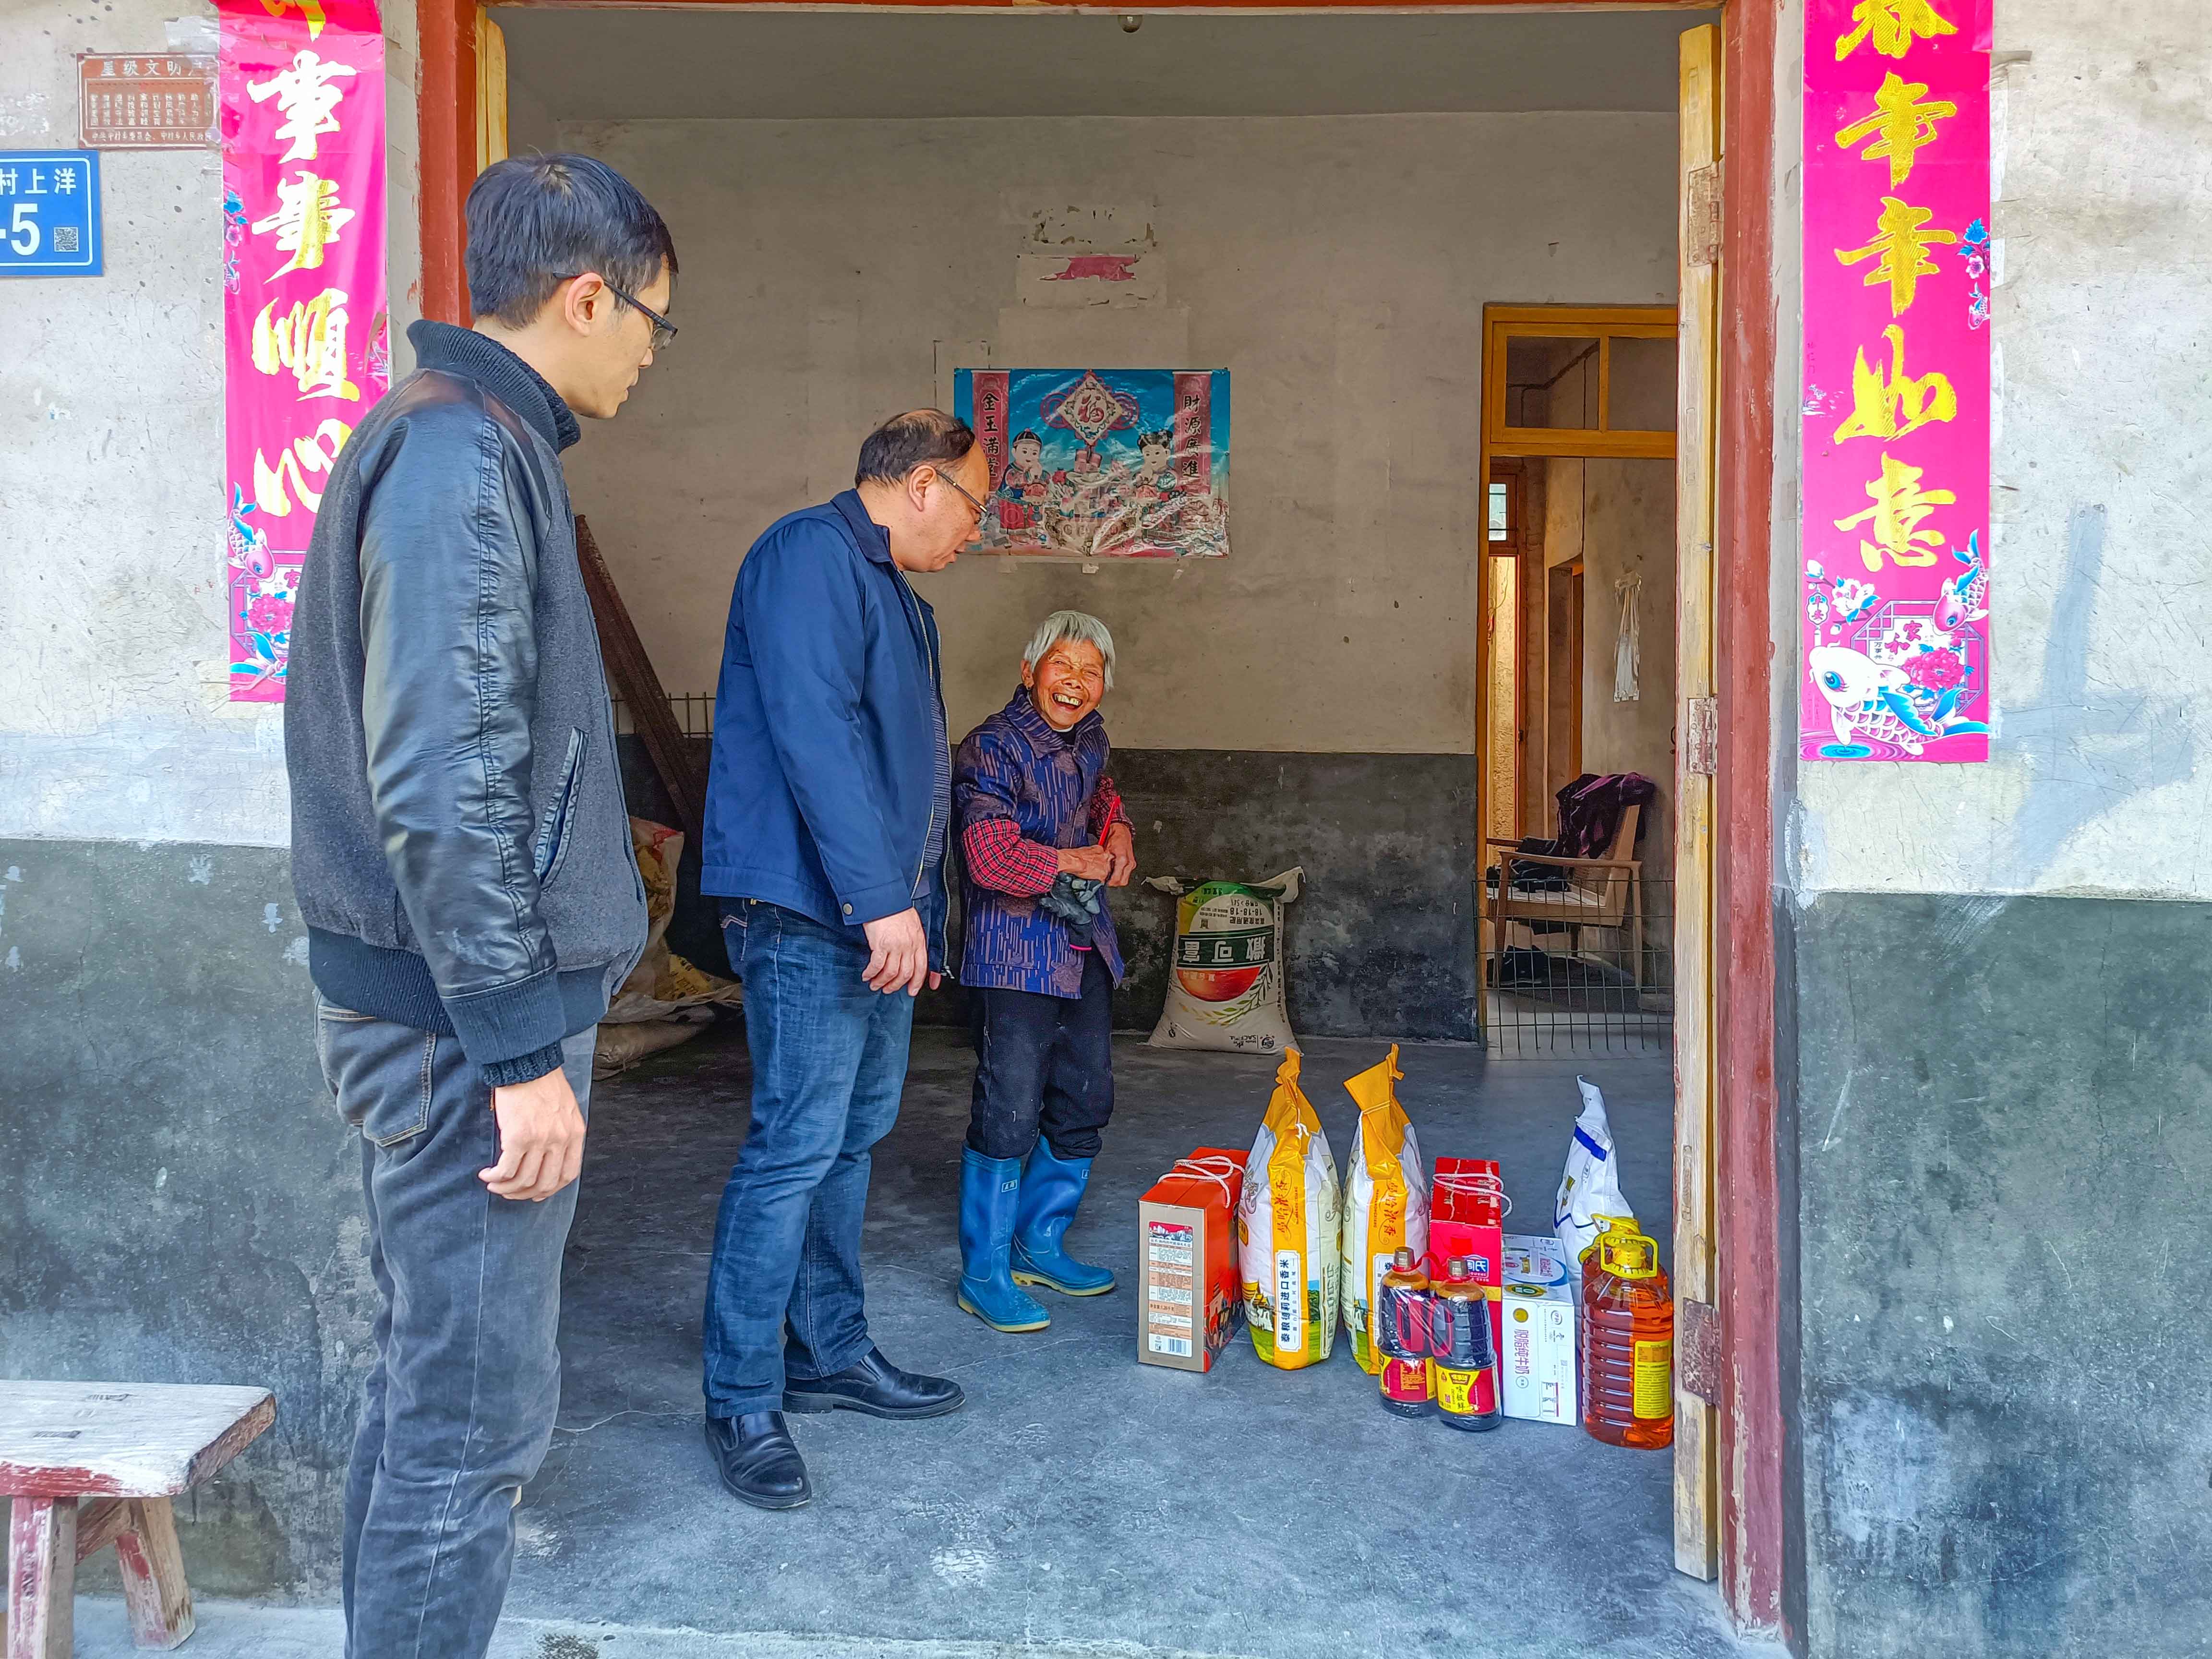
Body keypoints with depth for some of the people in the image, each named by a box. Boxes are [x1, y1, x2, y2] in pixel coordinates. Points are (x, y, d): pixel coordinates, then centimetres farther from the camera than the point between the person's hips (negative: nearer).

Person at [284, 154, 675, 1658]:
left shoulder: (458, 444, 15)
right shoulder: (463, 455, -16)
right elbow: (442, 790, -23)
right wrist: (519, 1050, -20)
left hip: (440, 1008, 10)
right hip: (470, 1017, -10)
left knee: (427, 1381, 20)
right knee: (477, 1416, 0)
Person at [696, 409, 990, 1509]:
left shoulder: (894, 594, 22)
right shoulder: (813, 554, -10)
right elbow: (813, 734, -22)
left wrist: (921, 913, 21)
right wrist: (883, 898, -25)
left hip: (877, 921, 10)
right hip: (806, 915, -10)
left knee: (851, 1139, 15)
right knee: (795, 1148, -7)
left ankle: (831, 1354, 27)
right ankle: (743, 1401, 4)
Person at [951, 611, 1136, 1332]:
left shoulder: (1088, 738, 11)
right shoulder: (993, 748, -14)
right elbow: (992, 855, -24)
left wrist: (1118, 829, 13)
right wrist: (1076, 862, -11)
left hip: (1083, 944, 8)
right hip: (1014, 949, -8)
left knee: (1085, 1100, 12)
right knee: (1010, 1108, -8)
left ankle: (1041, 1245, 28)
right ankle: (985, 1274, 6)